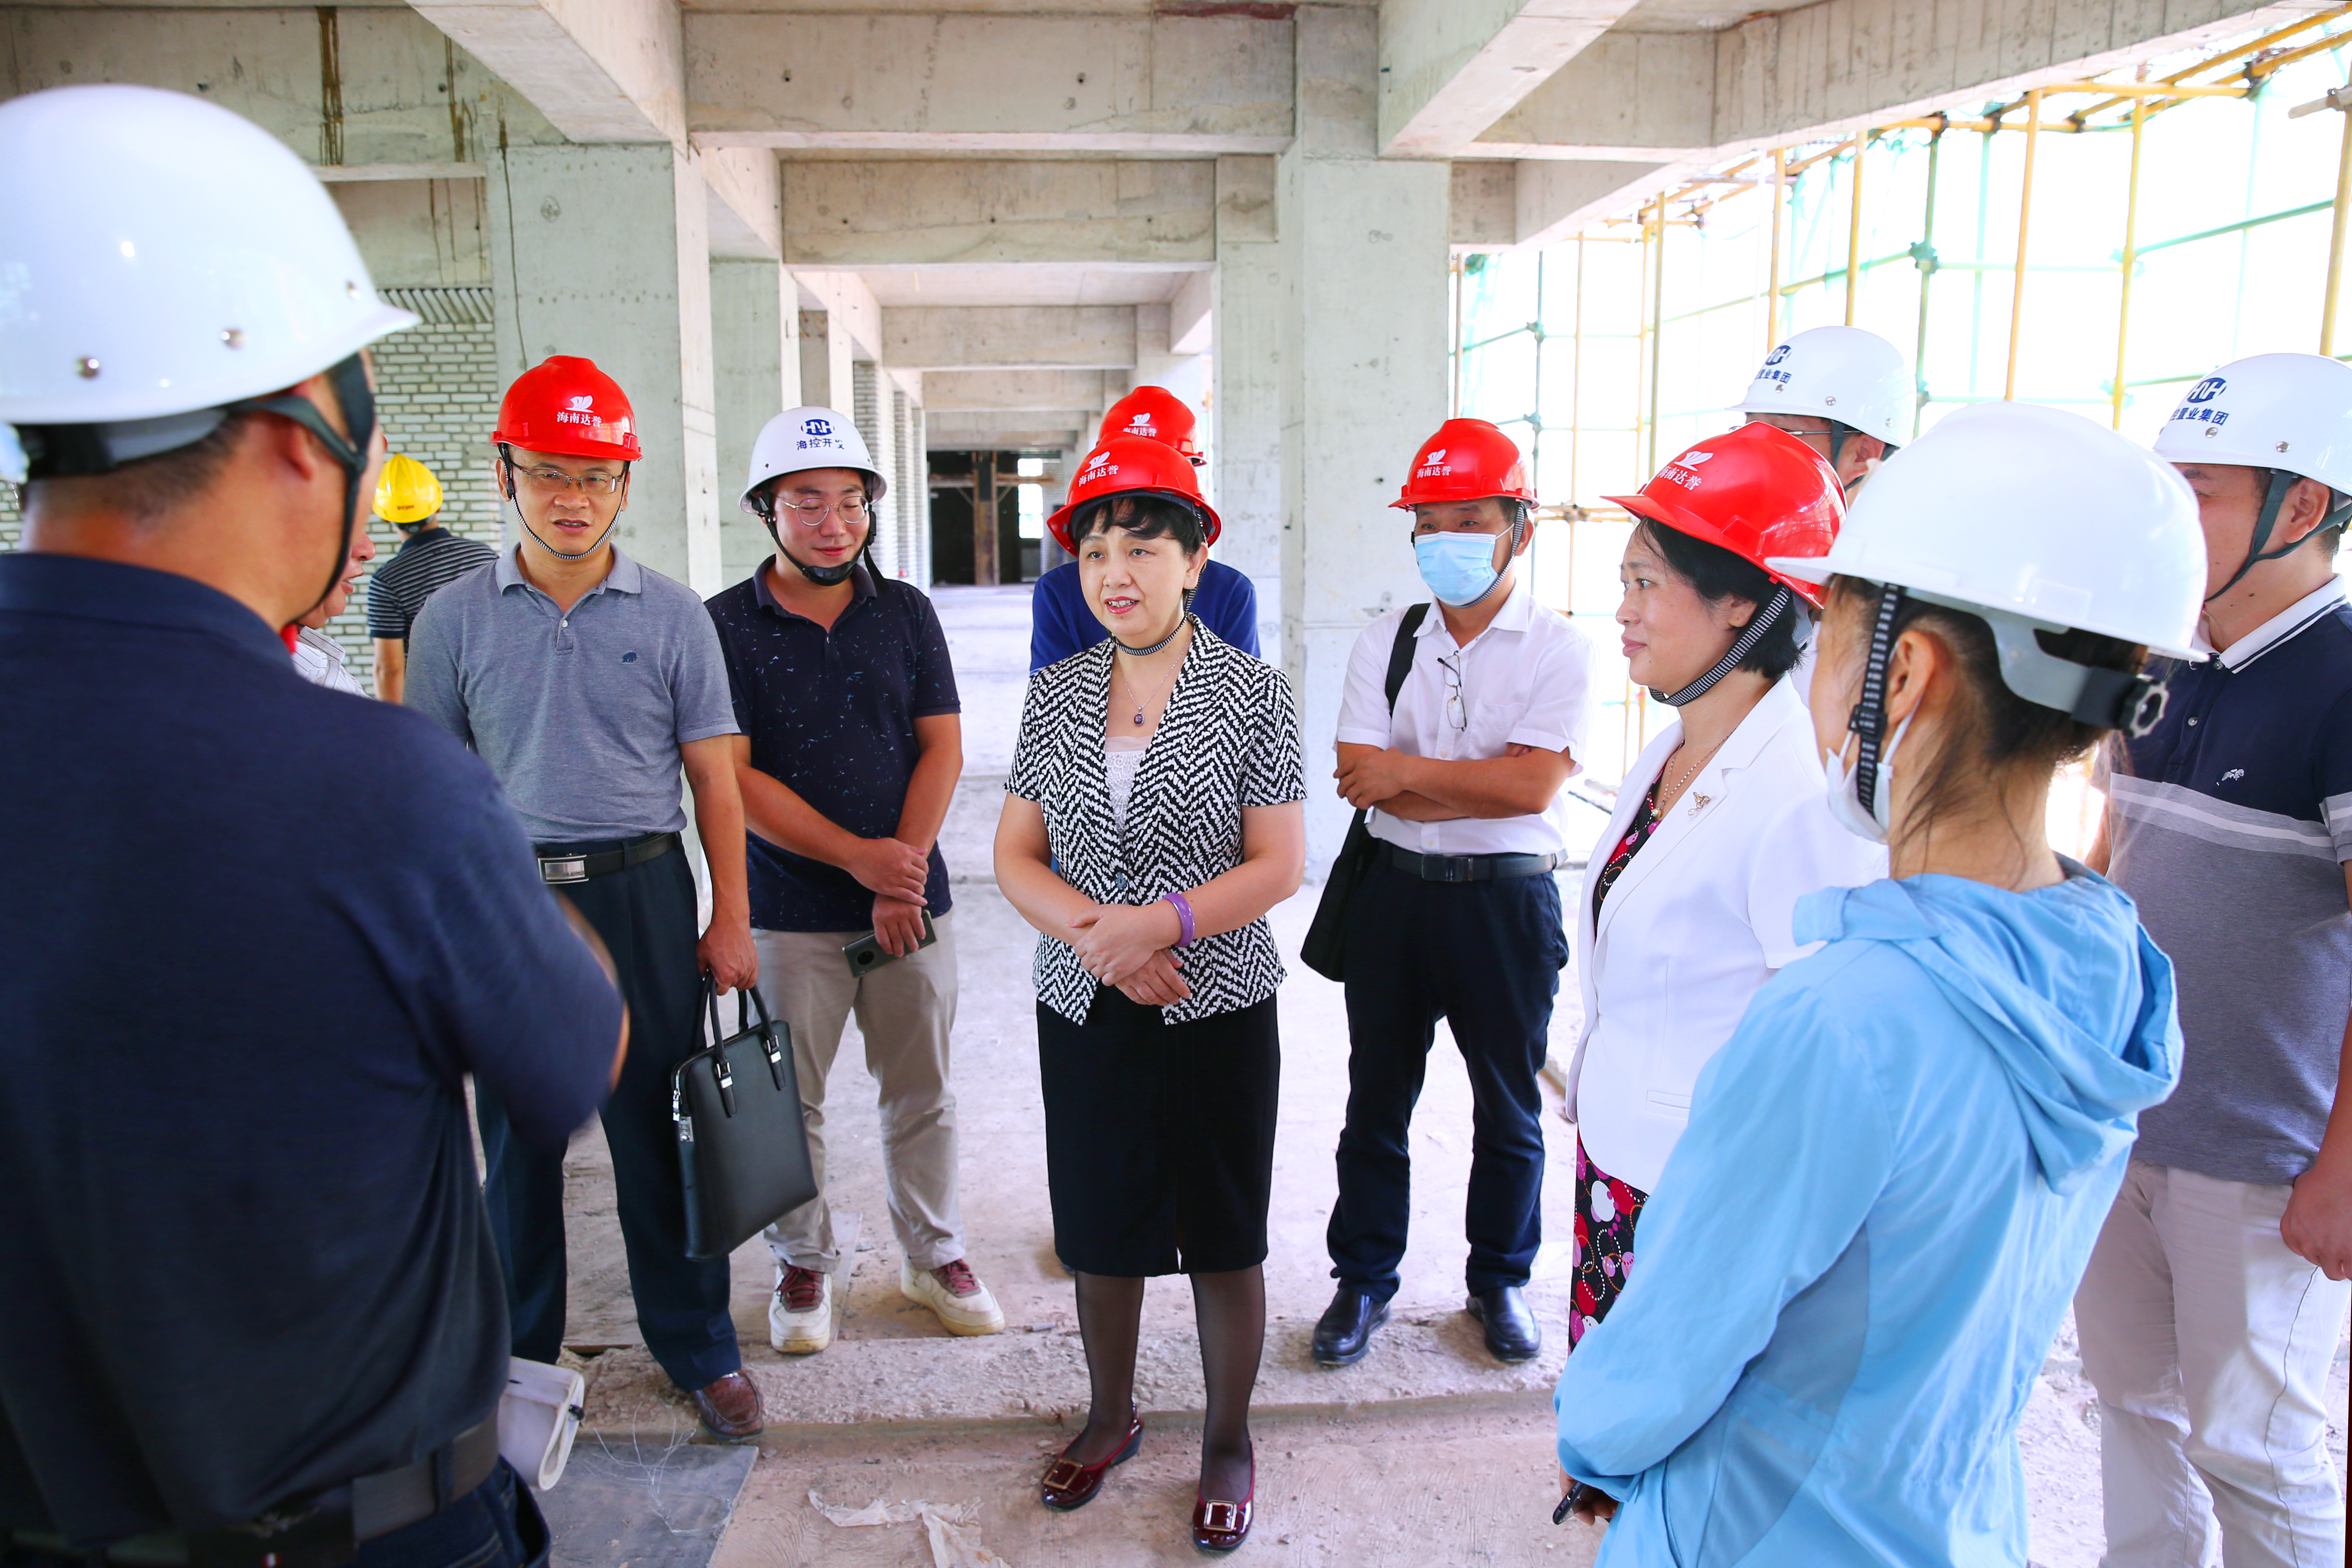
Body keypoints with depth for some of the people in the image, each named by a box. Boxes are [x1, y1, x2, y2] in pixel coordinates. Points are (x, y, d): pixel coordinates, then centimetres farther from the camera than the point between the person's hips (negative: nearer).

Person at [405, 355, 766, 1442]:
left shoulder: (671, 615, 1)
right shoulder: (453, 619, 3)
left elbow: (713, 776, 3)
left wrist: (730, 916, -1)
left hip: (642, 893, -1)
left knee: (660, 1131, 6)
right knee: (517, 1137, 12)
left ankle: (697, 1347, 23)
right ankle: (518, 1357, 31)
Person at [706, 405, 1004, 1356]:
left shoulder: (906, 613, 6)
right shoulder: (728, 625, -2)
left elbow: (942, 749, 2)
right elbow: (733, 777, -8)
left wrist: (902, 871, -10)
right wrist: (857, 856, -15)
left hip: (911, 904, 2)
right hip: (788, 911, -2)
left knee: (921, 1094, 11)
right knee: (788, 1101, 8)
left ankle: (932, 1255, 29)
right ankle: (804, 1267, 28)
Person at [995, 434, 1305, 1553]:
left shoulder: (1252, 694, -8)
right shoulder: (1054, 695, 3)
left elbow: (1279, 866, -10)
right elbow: (1017, 855, 3)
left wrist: (1159, 922, -22)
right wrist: (1093, 932, -15)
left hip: (1219, 1010, -3)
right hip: (1084, 1010, 3)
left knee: (1223, 1238, 10)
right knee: (1100, 1225, 17)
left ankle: (1229, 1442, 32)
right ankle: (1111, 1417, 40)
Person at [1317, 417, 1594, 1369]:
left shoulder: (1557, 649, -5)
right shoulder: (1386, 642, 4)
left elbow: (1533, 785, -18)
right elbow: (1358, 780, -8)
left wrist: (1405, 771, -13)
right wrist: (1480, 786, -17)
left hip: (1508, 904, -2)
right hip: (1395, 892, 3)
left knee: (1509, 1109, 13)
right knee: (1377, 1101, 13)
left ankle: (1499, 1280, 34)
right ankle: (1363, 1279, 31)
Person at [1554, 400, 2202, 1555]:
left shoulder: (1835, 1023, -35)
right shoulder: (2110, 970, -9)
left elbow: (1671, 1356, -23)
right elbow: (1974, 1307, 3)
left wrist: (1590, 1440, -2)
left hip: (1774, 1535, -6)